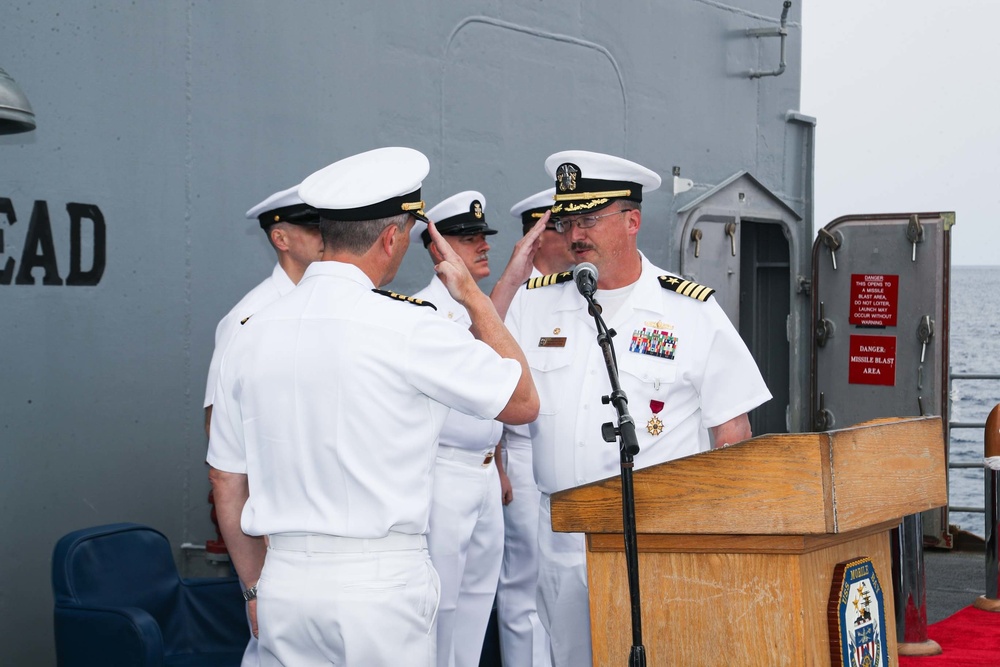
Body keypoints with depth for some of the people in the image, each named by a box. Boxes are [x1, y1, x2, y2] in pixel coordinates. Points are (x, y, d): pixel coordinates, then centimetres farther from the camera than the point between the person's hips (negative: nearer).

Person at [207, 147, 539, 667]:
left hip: (284, 582, 5)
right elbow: (523, 403, 1)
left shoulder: (252, 335, 4)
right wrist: (473, 296, 9)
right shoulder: (406, 327, -12)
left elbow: (226, 482, 12)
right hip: (379, 584, -5)